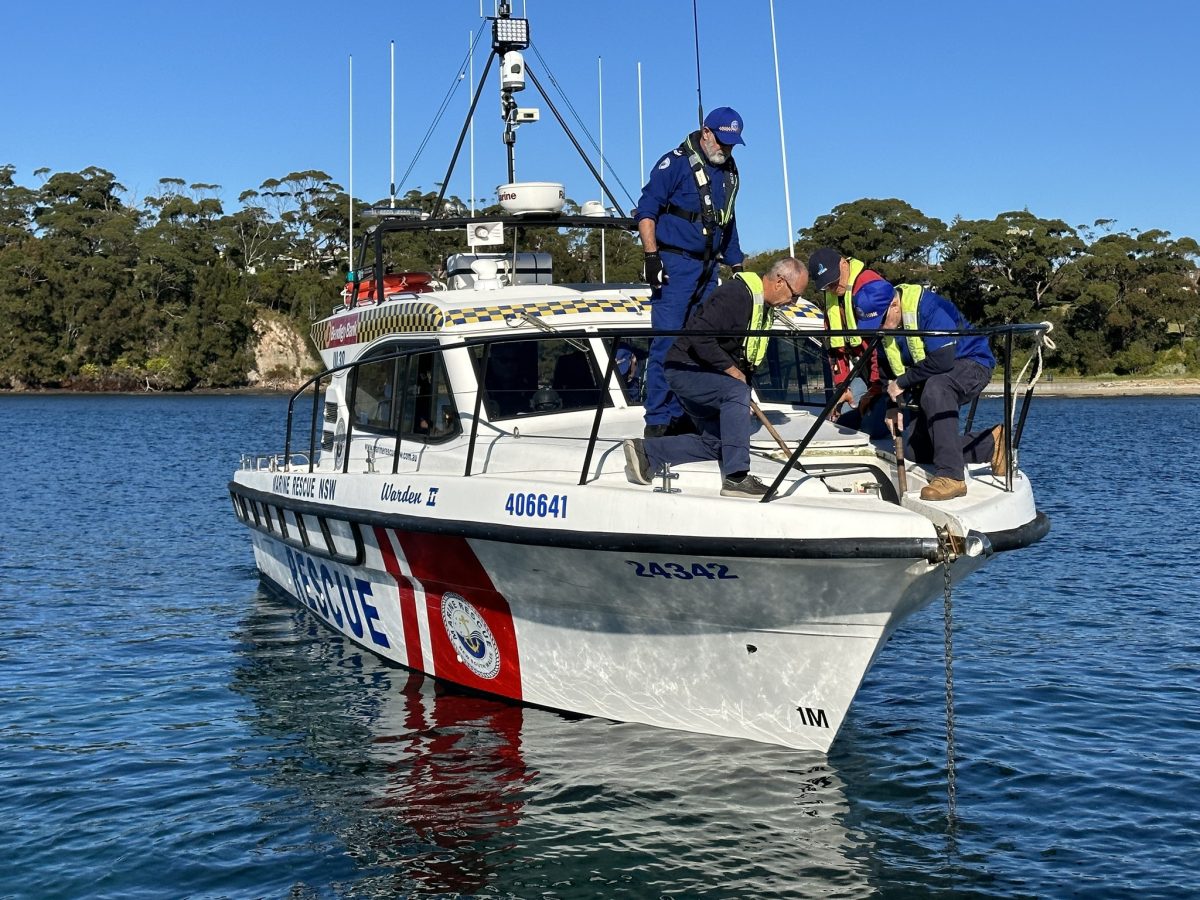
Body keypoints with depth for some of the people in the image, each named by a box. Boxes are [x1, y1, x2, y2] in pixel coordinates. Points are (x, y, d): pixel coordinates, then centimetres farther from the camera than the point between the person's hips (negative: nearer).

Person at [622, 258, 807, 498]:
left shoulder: (762, 305, 12)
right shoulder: (736, 295, -22)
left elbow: (744, 351, 23)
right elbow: (699, 337, -30)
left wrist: (743, 378, 8)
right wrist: (732, 370, -22)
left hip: (705, 374, 11)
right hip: (685, 368, -11)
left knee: (715, 443, 9)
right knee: (737, 393, -33)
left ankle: (646, 451, 15)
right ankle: (736, 478, -35)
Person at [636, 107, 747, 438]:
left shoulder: (729, 173, 16)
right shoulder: (675, 163, -7)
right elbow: (646, 210, -11)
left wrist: (738, 266, 23)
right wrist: (651, 255, -18)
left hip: (707, 270, 7)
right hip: (674, 265, -7)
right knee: (667, 343, -9)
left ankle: (684, 415, 15)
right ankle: (658, 420, -4)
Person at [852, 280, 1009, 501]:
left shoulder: (926, 306, -30)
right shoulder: (884, 321, -6)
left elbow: (942, 361, -35)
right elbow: (890, 369, 7)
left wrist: (903, 382, -23)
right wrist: (894, 406, -4)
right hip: (934, 382, 9)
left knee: (935, 388, -42)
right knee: (916, 451, 0)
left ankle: (950, 477, -41)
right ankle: (991, 443, 11)